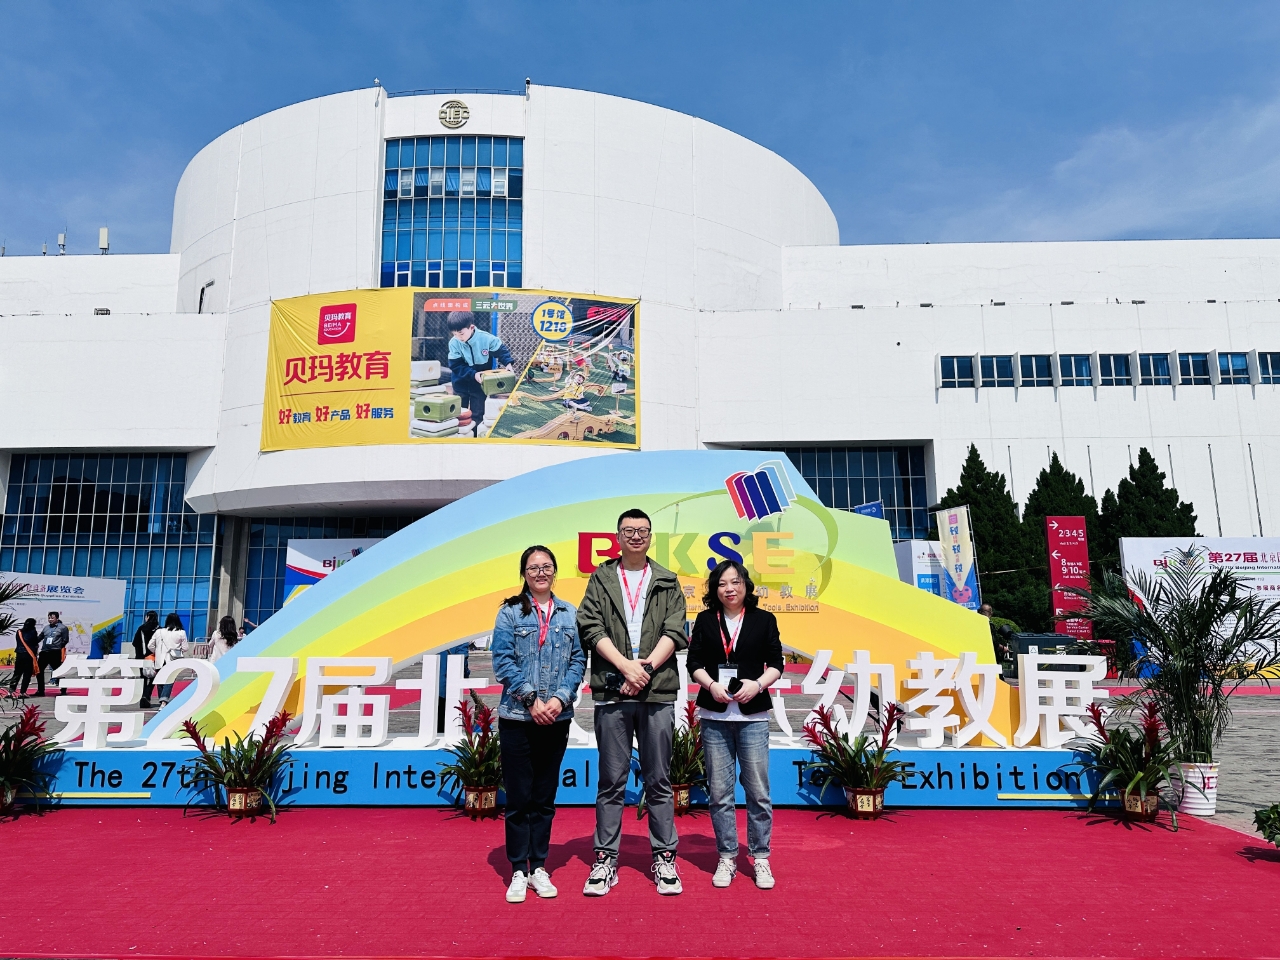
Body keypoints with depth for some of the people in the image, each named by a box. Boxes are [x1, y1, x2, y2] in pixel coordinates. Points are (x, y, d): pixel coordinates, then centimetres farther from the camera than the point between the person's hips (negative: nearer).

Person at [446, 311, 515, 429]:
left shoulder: (486, 339, -24)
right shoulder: (454, 343, -21)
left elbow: (501, 350, -7)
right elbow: (455, 366, -21)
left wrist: (508, 363, -23)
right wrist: (473, 374, -30)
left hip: (481, 380, -1)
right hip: (461, 381, 1)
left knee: (477, 413, 6)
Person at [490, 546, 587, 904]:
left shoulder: (570, 614, 8)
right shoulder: (510, 612, 1)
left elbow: (578, 661, 4)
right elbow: (503, 661, -6)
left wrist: (560, 698, -11)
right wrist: (532, 700, -14)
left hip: (556, 719, 2)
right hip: (517, 717, -2)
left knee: (545, 797, 11)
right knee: (519, 797, 3)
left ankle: (539, 868, 22)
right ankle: (518, 871, 15)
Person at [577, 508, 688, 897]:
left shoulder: (667, 582, 11)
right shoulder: (601, 579, 9)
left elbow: (674, 631, 1)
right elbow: (590, 627, -2)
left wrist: (646, 668, -12)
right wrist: (626, 665, -13)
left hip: (658, 692, 1)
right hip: (612, 691, 0)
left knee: (659, 780, 7)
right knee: (611, 781, 6)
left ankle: (664, 858, 17)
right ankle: (605, 860, 15)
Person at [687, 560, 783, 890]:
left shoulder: (764, 620, 5)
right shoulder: (705, 620, 7)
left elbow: (776, 663, 3)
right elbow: (694, 662, 4)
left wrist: (758, 684, -14)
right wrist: (711, 684, -14)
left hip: (752, 716, -1)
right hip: (714, 715, 1)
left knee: (758, 790, 1)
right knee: (719, 791, 5)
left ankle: (760, 858, 15)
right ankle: (727, 858, 17)